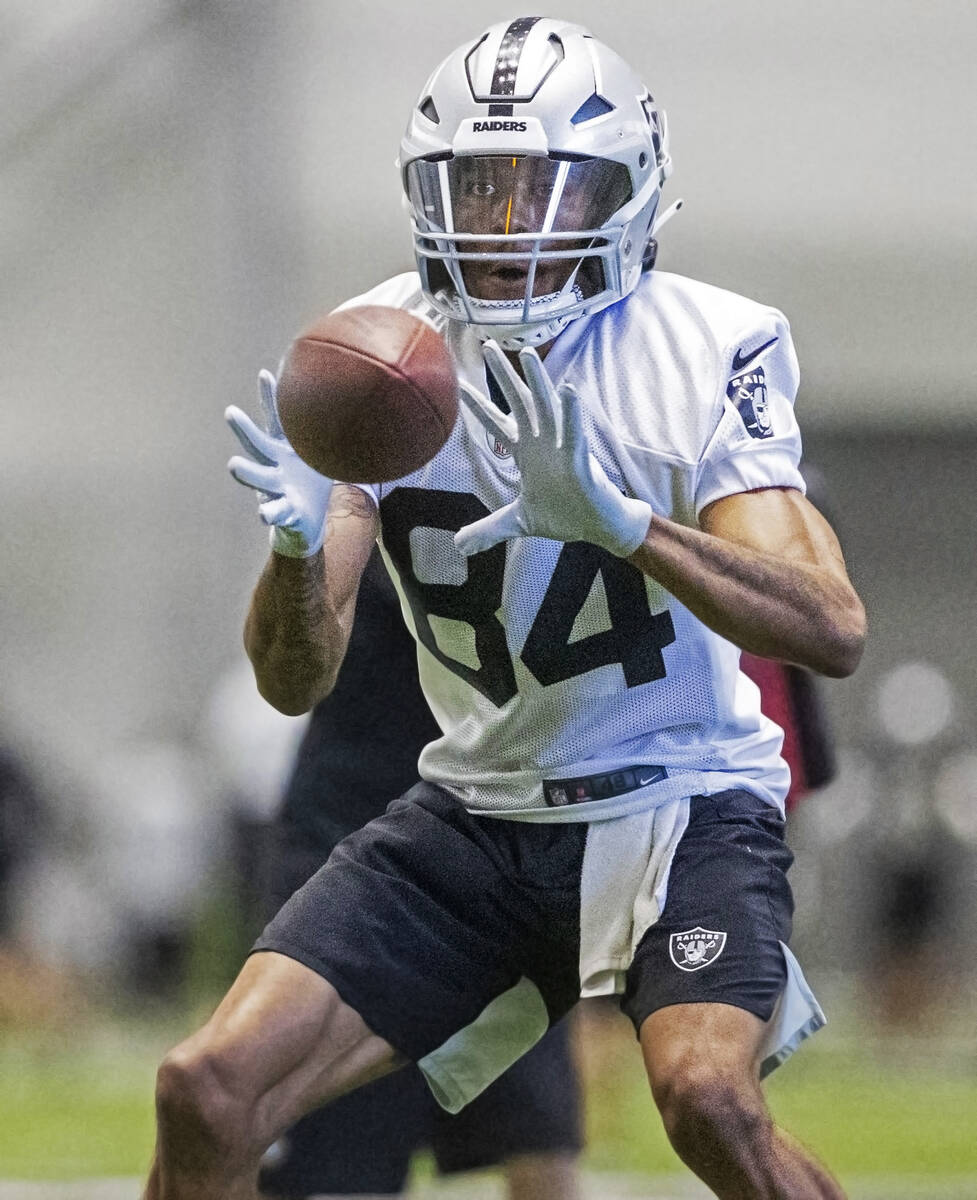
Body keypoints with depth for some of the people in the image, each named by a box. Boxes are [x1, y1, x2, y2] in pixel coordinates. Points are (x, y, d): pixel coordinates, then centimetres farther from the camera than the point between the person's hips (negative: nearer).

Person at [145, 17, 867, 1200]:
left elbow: (831, 629, -26)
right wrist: (298, 546, -32)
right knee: (206, 1092, -9)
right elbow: (294, 681, -9)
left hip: (679, 802, -4)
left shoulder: (705, 352, -14)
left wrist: (615, 520, -40)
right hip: (475, 817, 4)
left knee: (707, 1096, -31)